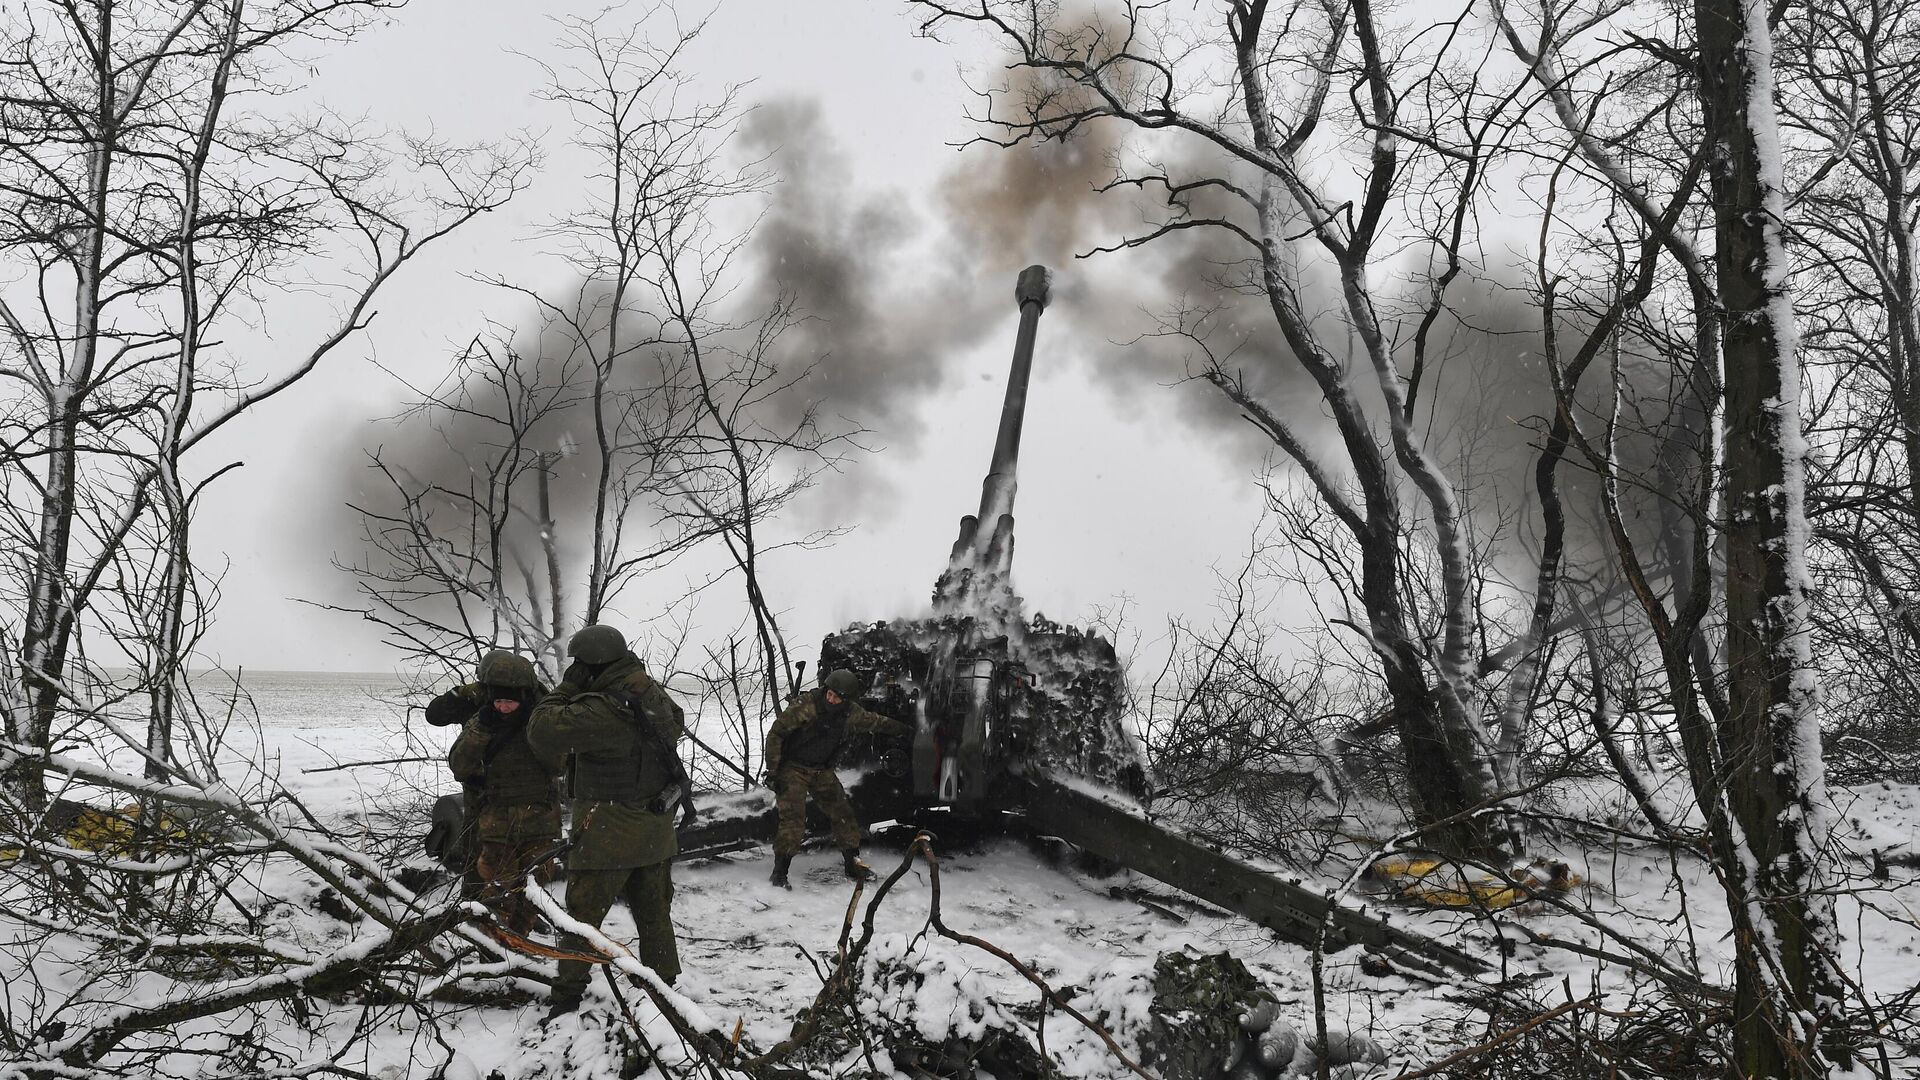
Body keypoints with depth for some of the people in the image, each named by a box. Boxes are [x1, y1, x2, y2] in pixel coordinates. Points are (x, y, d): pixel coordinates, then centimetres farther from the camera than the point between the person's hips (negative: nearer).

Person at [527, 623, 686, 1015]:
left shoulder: (602, 710, -25)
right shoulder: (654, 693, 0)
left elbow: (542, 729, -20)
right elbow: (675, 723, 22)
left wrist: (567, 687, -10)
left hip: (609, 833, -8)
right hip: (656, 830, 8)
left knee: (581, 913, 5)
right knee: (654, 912, 18)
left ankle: (569, 994, 10)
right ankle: (664, 985, 26)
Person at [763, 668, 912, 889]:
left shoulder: (850, 714, -4)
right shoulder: (806, 705, -22)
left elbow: (876, 722, 16)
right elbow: (776, 734, -16)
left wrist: (906, 730, 26)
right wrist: (772, 770, -19)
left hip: (822, 771, 6)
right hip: (793, 768, -5)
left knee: (842, 813, 5)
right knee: (793, 817, -17)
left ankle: (853, 863, 20)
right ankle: (779, 872, -10)